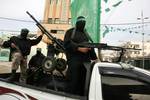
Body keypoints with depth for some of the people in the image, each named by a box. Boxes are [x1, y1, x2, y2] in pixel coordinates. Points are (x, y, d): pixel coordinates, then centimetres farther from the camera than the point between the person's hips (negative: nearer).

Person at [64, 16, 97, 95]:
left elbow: (91, 47, 21)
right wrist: (79, 48, -19)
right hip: (74, 60, -5)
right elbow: (67, 43, -8)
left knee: (83, 82, 5)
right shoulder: (70, 32, 8)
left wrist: (95, 58, 9)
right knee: (73, 82, -8)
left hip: (86, 61, 6)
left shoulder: (86, 34, 25)